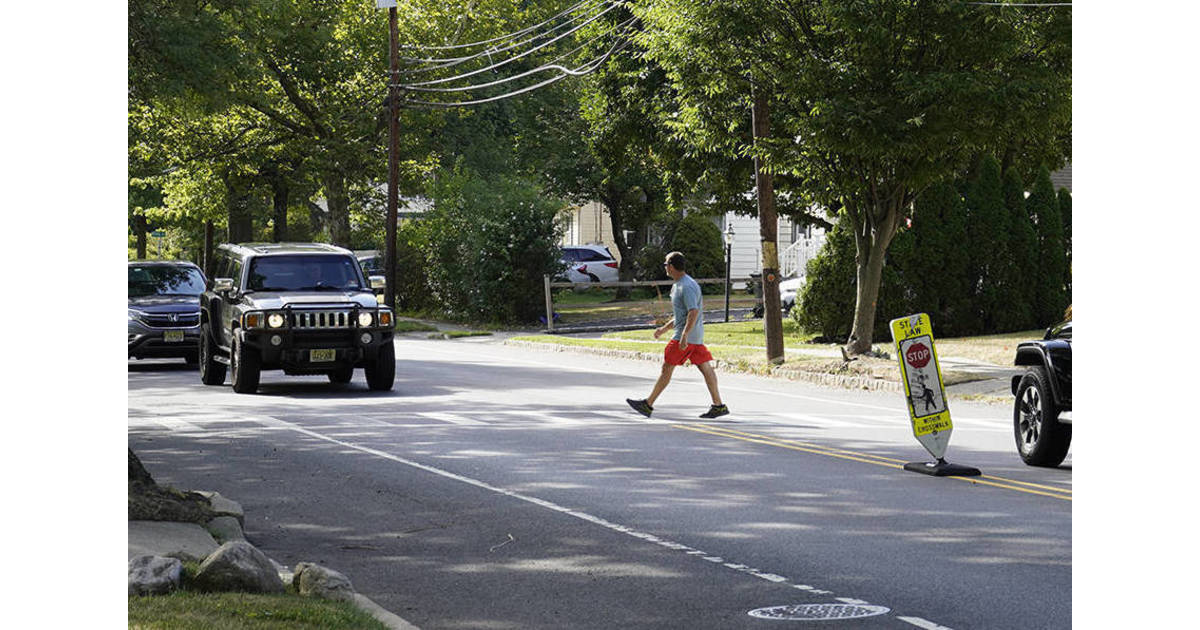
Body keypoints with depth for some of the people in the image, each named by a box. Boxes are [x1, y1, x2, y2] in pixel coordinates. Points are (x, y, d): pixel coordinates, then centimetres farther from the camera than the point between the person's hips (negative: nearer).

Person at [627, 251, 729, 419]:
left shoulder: (687, 286, -15)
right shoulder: (679, 285, 18)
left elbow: (693, 312, -25)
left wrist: (684, 335, -32)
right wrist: (664, 328, 30)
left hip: (688, 336, -10)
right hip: (696, 336, 10)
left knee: (667, 367, -3)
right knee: (705, 368, 4)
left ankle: (648, 405, 2)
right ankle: (718, 405, 1)